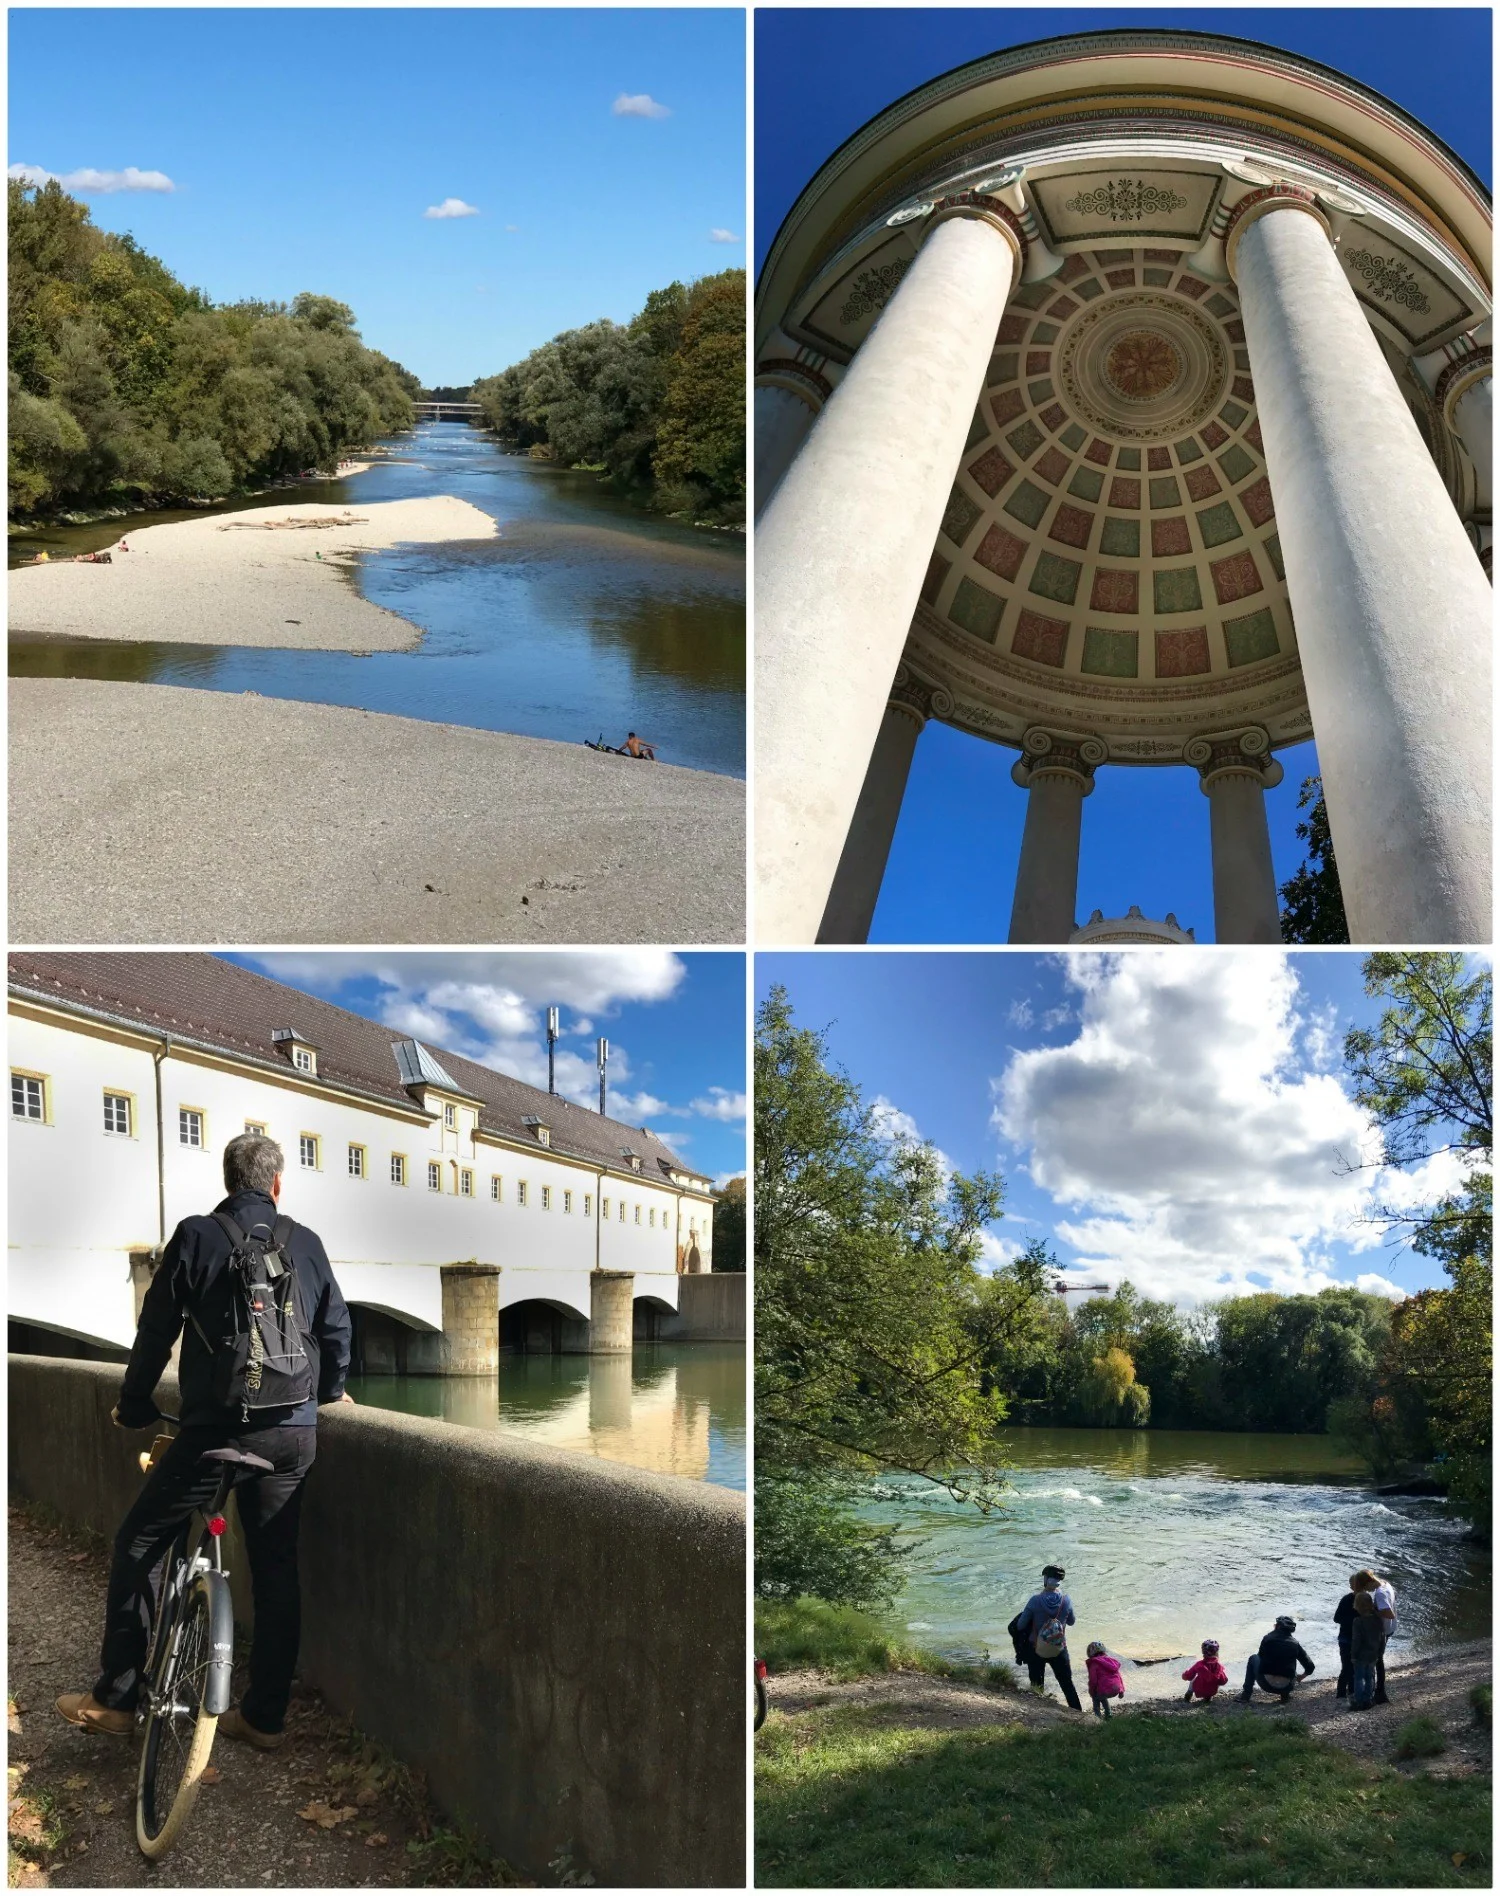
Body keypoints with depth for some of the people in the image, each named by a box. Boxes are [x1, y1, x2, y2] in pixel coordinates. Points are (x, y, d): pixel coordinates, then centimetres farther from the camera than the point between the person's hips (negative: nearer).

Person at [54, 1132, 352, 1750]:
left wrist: (134, 1407, 14)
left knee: (137, 1544, 12)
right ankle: (264, 1715, 15)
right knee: (276, 1568, 11)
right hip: (293, 1432, 4)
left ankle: (114, 1698, 12)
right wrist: (328, 1389, 30)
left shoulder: (197, 1236, -3)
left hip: (215, 1427, -3)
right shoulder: (305, 1243, 5)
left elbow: (156, 1331, 0)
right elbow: (336, 1327, 11)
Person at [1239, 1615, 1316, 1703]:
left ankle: (1247, 1694, 21)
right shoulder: (1295, 1644, 6)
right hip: (1286, 1687, 2)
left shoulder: (1268, 1638, 2)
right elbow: (1310, 1668, 7)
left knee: (1253, 1658, 26)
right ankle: (1285, 1694, 21)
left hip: (1267, 1685, -2)